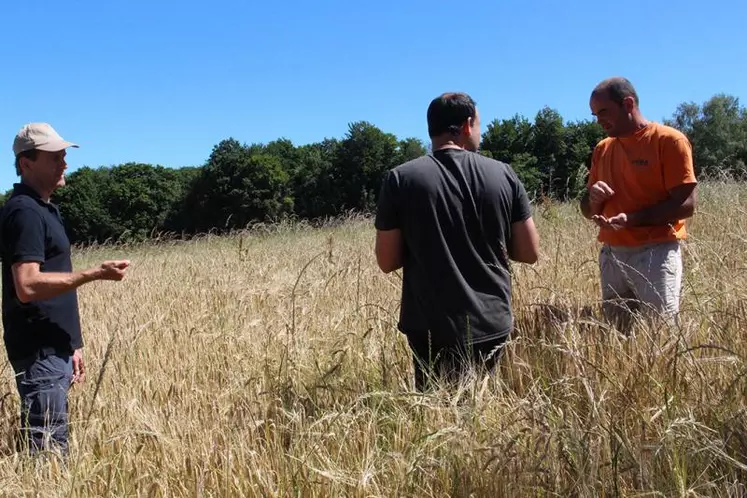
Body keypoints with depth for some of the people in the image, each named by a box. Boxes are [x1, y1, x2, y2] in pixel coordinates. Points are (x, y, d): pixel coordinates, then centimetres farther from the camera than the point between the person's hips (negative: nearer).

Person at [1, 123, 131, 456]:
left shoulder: (42, 209, 16)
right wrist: (95, 274, -24)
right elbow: (27, 286, -25)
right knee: (48, 449, -5)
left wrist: (71, 346, 20)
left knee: (47, 444, 13)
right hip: (39, 352, -9)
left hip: (52, 348, 9)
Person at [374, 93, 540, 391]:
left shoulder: (400, 179, -7)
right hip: (493, 324, 2)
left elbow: (387, 262, -4)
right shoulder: (503, 175, -1)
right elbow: (529, 252, 2)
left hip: (433, 329, -2)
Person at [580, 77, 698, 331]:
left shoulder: (669, 140, -5)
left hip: (655, 253, -6)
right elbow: (588, 211, 19)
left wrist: (631, 219, -22)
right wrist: (593, 199, -5)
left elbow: (686, 204, -12)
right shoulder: (602, 149, 14)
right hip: (611, 255, 6)